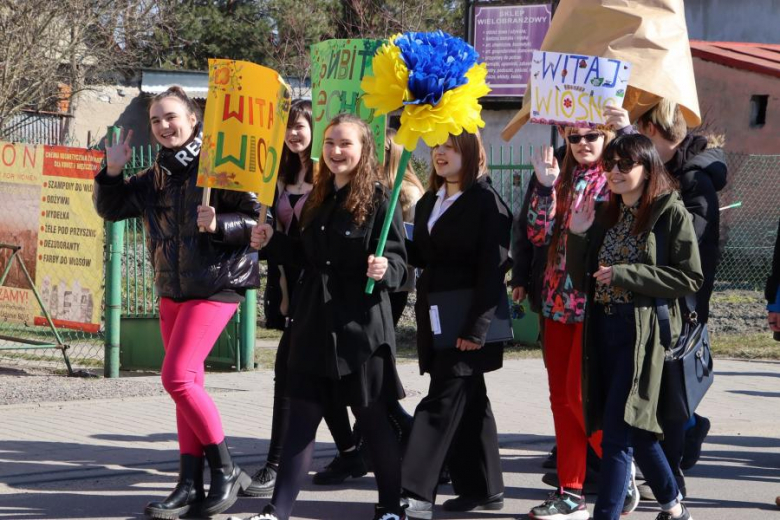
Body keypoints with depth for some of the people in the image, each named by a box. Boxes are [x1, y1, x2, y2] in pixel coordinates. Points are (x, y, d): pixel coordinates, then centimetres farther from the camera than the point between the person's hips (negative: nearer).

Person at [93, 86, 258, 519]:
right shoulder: (156, 177, 11)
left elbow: (255, 219, -12)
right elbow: (111, 209, 17)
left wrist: (218, 224, -28)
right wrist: (112, 172, 1)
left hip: (214, 286, -8)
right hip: (172, 289, 8)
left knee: (177, 378, -15)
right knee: (187, 384, 8)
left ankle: (225, 472, -3)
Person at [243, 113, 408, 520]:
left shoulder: (378, 200, -8)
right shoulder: (317, 199, 11)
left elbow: (399, 262, -10)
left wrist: (385, 269, -31)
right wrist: (271, 242, 5)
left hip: (360, 326, -6)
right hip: (313, 324, 6)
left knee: (372, 417, 6)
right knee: (301, 417, 5)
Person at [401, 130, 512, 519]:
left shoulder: (486, 202, -10)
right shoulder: (428, 203, 15)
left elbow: (493, 269, -16)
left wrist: (475, 326, -21)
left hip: (468, 320, -7)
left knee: (443, 402, -10)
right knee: (467, 403, 12)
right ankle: (483, 488, 19)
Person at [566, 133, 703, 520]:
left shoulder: (670, 213, -6)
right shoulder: (604, 214, 12)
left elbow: (691, 279, -12)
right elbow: (582, 280, 11)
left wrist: (626, 274, -16)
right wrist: (578, 235, -5)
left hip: (643, 331, -7)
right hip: (603, 328, 7)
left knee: (617, 431, -12)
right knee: (634, 430, 15)